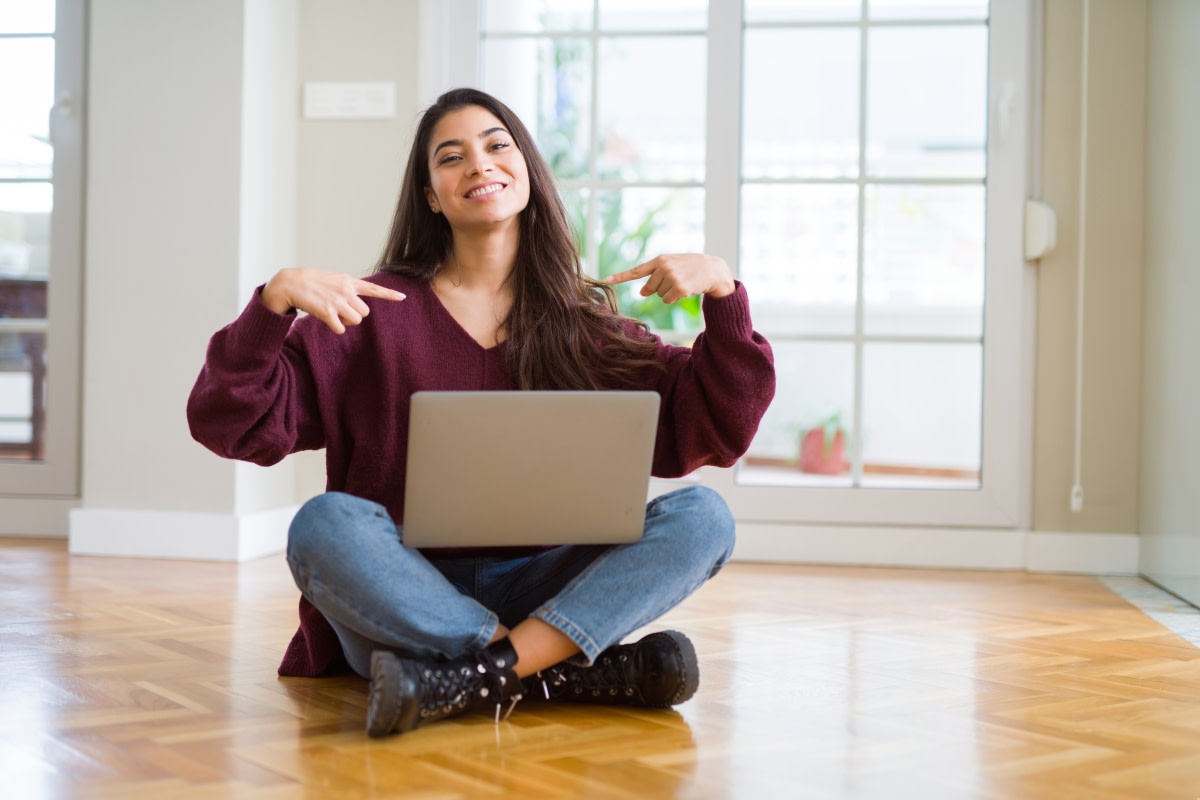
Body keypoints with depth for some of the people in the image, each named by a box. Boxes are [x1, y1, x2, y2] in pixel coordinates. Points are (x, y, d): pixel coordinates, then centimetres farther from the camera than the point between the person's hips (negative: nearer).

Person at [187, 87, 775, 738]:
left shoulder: (583, 323, 10)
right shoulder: (377, 313, 4)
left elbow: (719, 428, 5)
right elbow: (234, 423, -3)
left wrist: (723, 293, -7)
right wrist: (274, 301, -18)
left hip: (539, 594, 2)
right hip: (403, 600, -2)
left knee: (702, 516, -20)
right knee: (326, 525, -31)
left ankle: (468, 682, -32)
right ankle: (571, 673, -28)